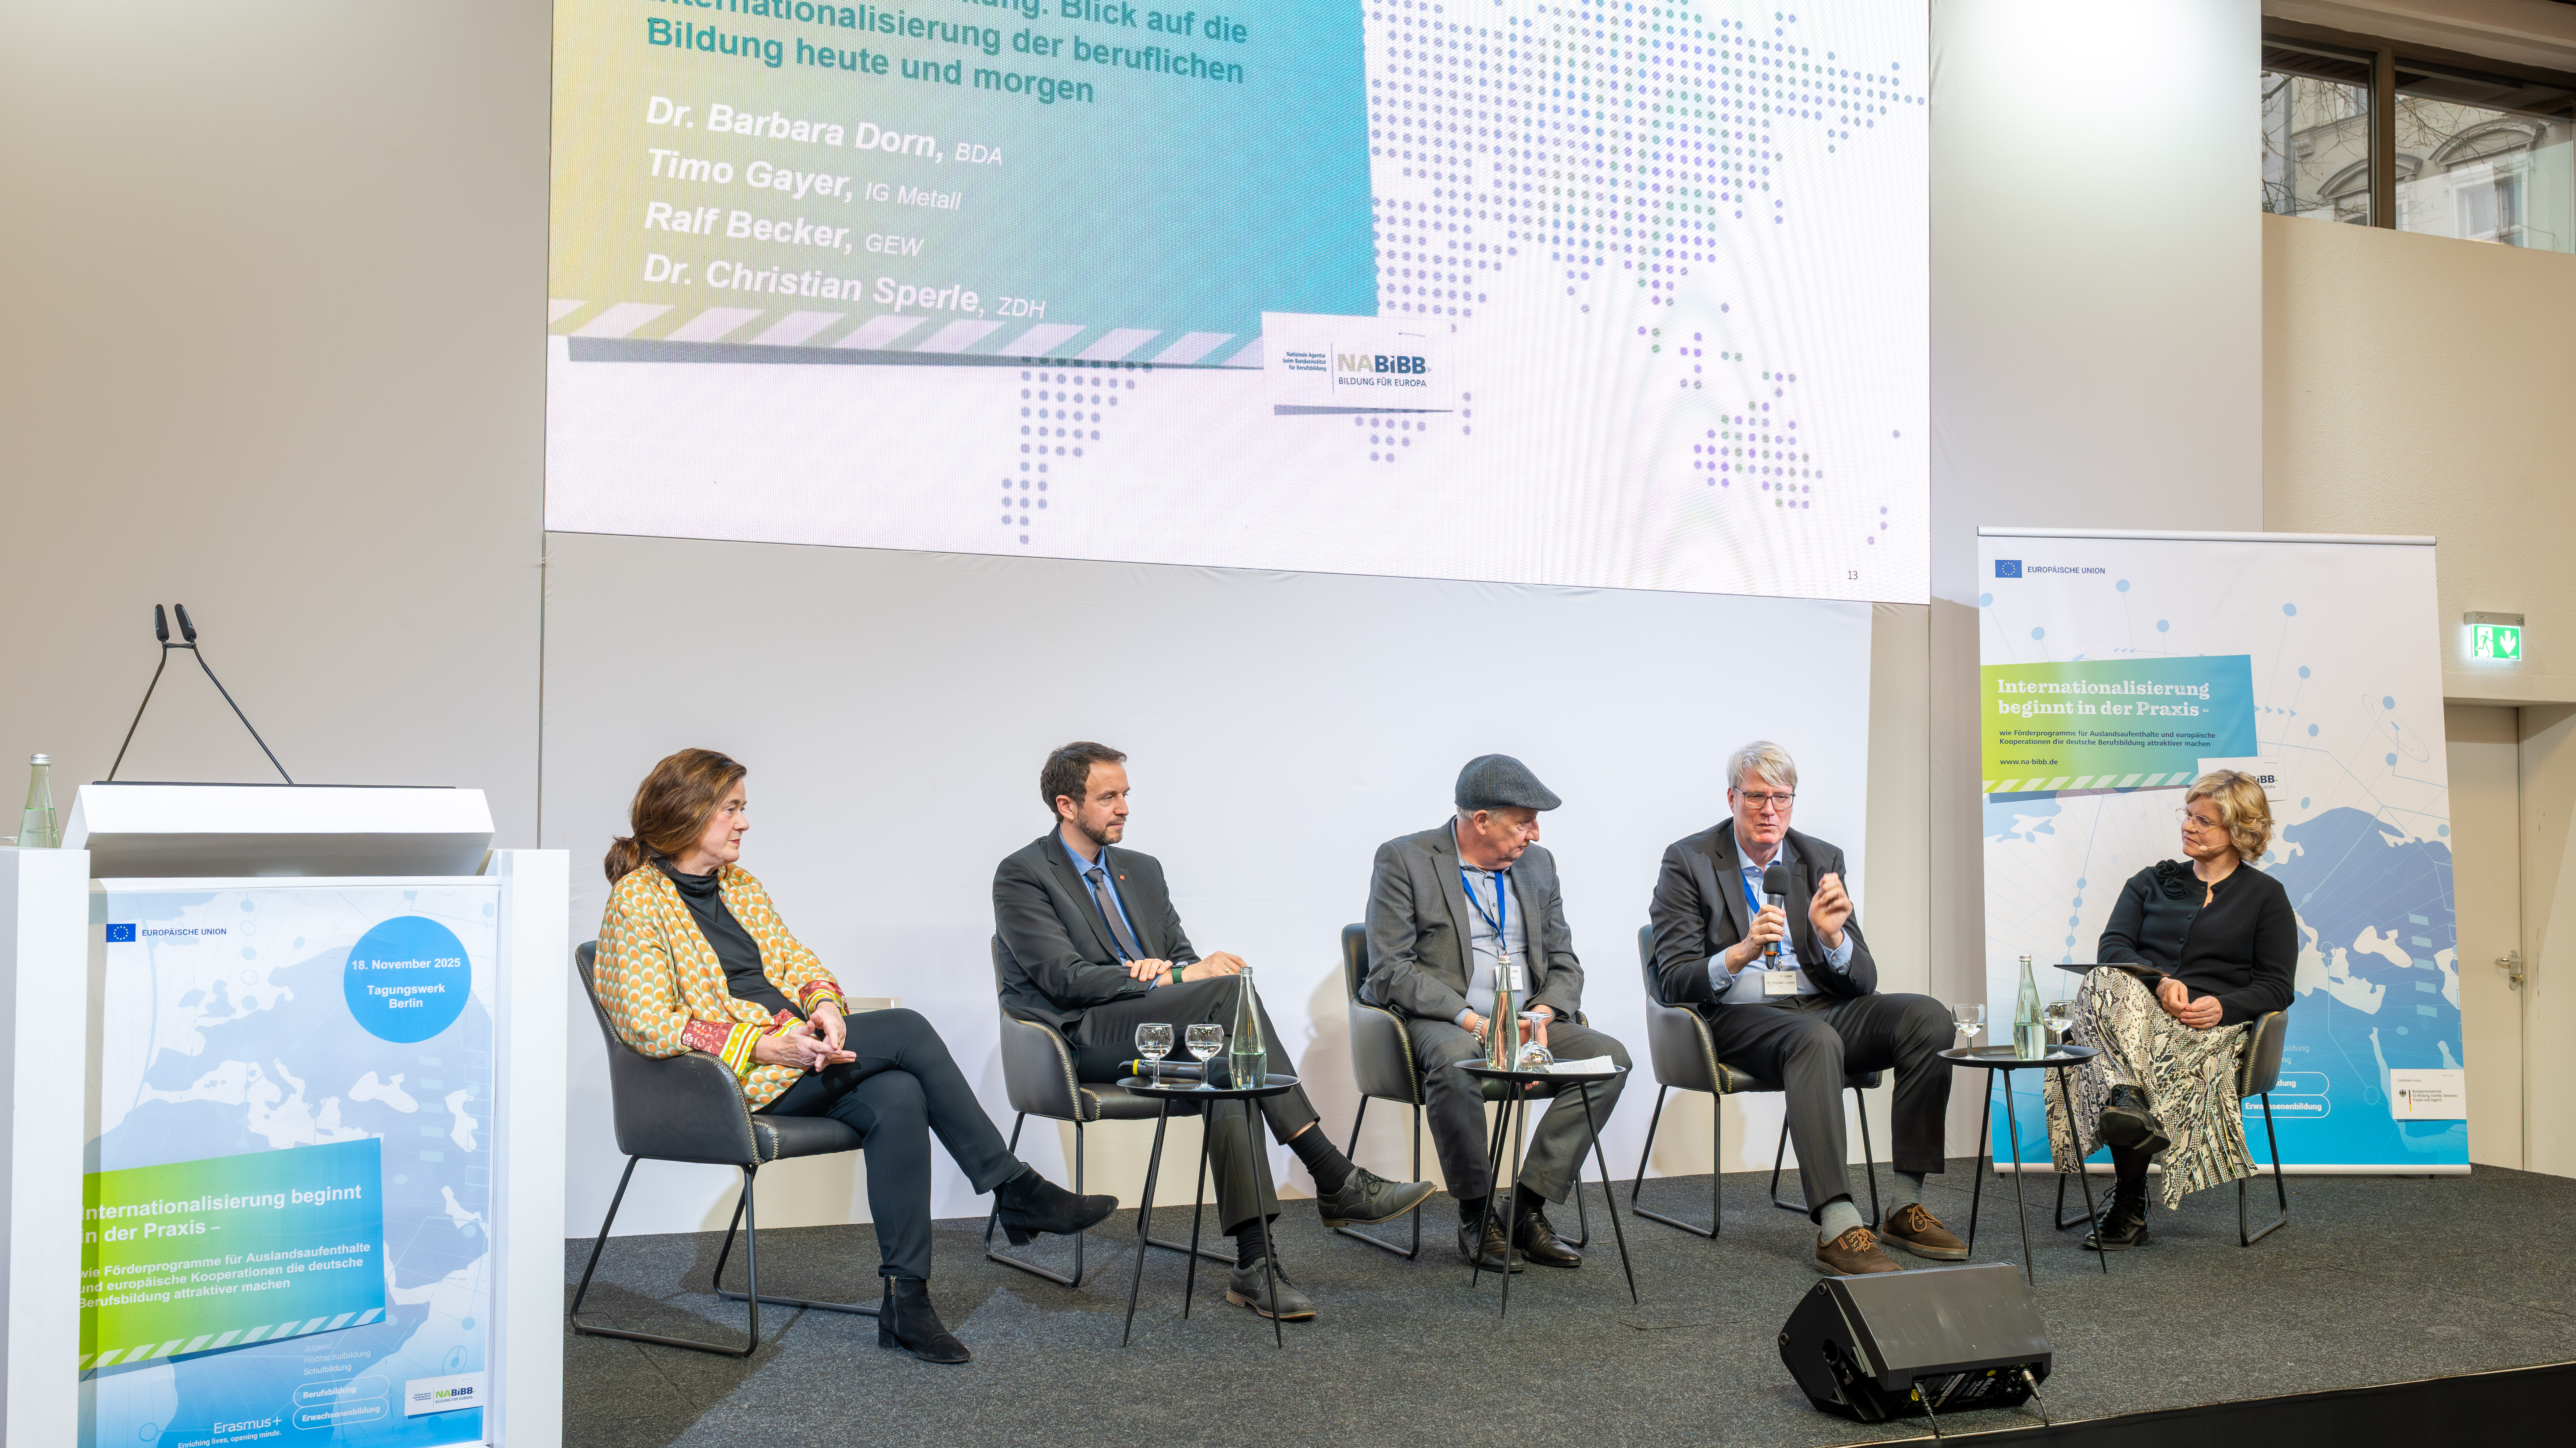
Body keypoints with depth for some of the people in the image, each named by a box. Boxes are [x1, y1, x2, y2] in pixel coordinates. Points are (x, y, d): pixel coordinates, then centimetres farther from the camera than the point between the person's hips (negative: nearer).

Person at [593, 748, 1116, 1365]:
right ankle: (1015, 1188, -12)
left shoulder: (740, 885, 18)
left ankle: (906, 1300, -25)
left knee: (897, 1099, -26)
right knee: (906, 1029, -22)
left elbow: (795, 960, 16)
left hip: (794, 1046, 7)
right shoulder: (637, 902, -6)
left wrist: (823, 1003, -9)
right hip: (730, 1076, -7)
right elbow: (651, 1025, -14)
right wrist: (766, 1046, -22)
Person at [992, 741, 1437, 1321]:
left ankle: (1252, 1264, -33)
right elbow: (1065, 978, -13)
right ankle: (1335, 1180, -29)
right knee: (1230, 991, -29)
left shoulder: (1141, 870, 21)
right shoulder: (1022, 875, -1)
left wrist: (1170, 967, -10)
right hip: (1084, 1039, -6)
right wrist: (1175, 977, -18)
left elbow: (1185, 957, 17)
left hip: (1156, 1026, 6)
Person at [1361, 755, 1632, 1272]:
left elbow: (1564, 965, 13)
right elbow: (1389, 972, -12)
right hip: (1440, 1024, -5)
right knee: (1456, 1060, -38)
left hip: (1527, 1023, 5)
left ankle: (1527, 1208, -15)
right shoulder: (1404, 860, -5)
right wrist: (1473, 1021, -21)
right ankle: (1476, 1216, -18)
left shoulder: (1538, 864, 13)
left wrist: (1541, 1016, -9)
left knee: (1610, 1055, -19)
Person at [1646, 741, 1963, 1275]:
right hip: (1739, 1017, -5)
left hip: (1822, 1008, 5)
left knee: (1928, 1017, -20)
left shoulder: (1822, 860, 12)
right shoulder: (1689, 862, 0)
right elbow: (1674, 981, -9)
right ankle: (1838, 1228, -41)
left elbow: (1863, 982, 6)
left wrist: (1833, 935, -16)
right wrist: (1740, 954, -27)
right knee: (1816, 1040, -36)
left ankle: (1906, 1206, -16)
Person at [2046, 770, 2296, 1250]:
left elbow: (2278, 987, 8)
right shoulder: (2151, 881, 23)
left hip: (2210, 1026, -2)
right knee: (2105, 984, -36)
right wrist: (2160, 981, -15)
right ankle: (2128, 1099, -59)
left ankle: (2127, 1204, -30)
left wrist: (2223, 1007, -14)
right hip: (2138, 1008, 2)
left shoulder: (2266, 896, 16)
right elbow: (2112, 946, 7)